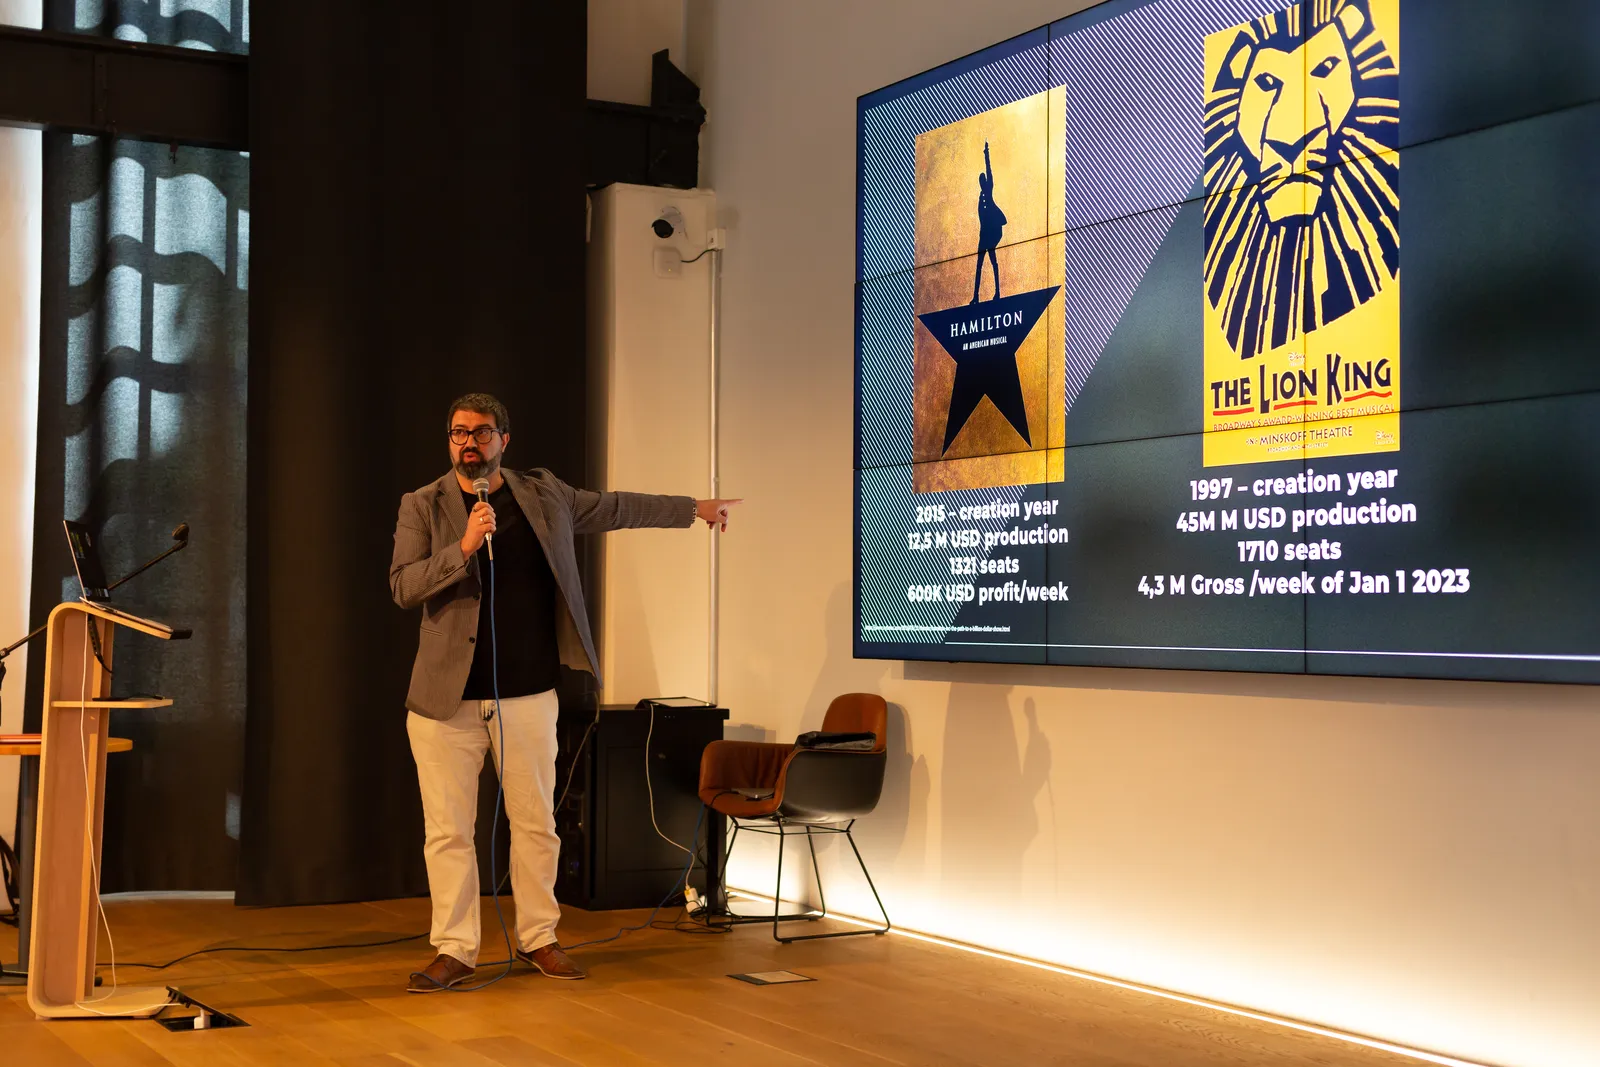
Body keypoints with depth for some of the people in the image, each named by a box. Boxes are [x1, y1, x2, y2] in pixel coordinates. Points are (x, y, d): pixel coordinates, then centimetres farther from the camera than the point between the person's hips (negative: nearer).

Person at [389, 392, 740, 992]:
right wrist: (463, 548, -23)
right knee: (448, 830, 0)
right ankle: (454, 951, 10)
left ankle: (538, 939, 22)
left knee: (536, 824, 8)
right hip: (447, 700, -2)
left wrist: (693, 509, 29)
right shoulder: (422, 507, 1)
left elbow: (616, 508, 22)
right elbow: (403, 587, -10)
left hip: (528, 697, 2)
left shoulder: (545, 495, 8)